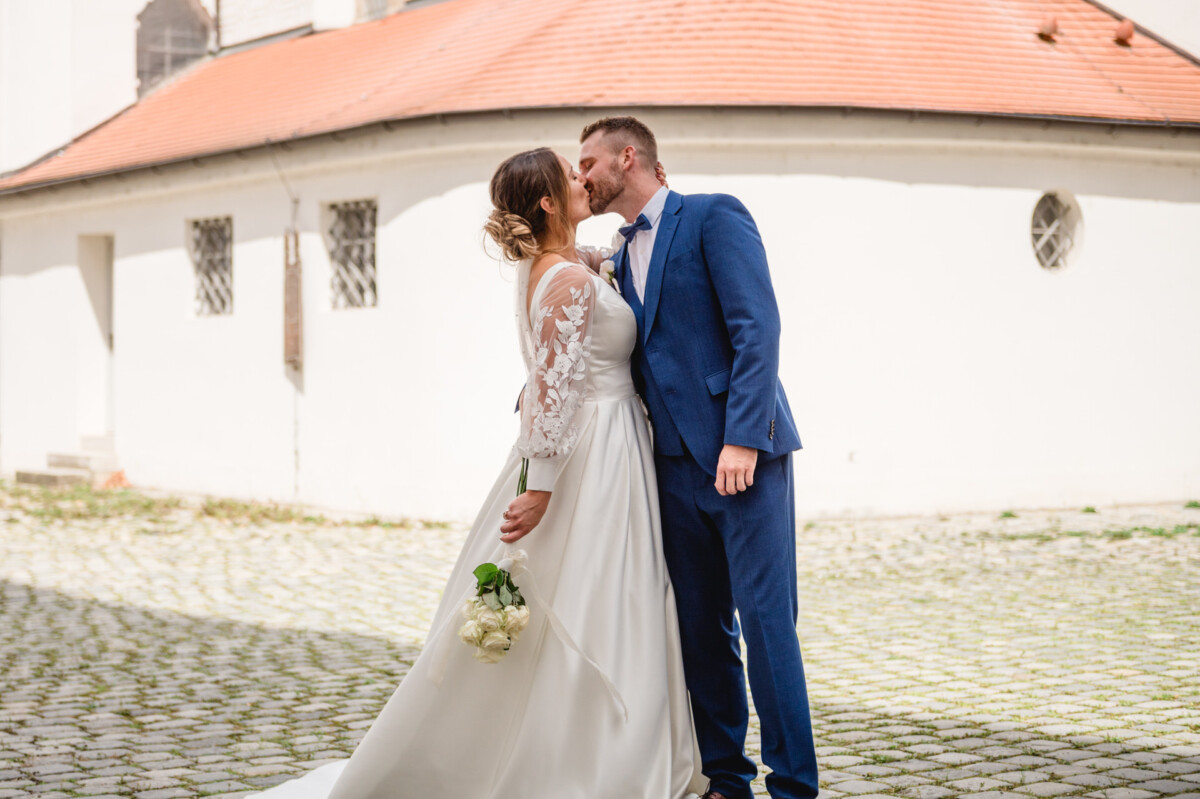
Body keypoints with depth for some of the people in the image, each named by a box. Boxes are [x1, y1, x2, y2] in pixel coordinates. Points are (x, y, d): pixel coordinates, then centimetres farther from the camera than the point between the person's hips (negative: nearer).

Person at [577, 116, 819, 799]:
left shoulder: (714, 217, -3)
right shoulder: (623, 256, 19)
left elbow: (758, 327, -13)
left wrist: (741, 438, -21)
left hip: (742, 455, -7)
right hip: (676, 465, 7)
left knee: (765, 621, -8)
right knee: (701, 628, 9)